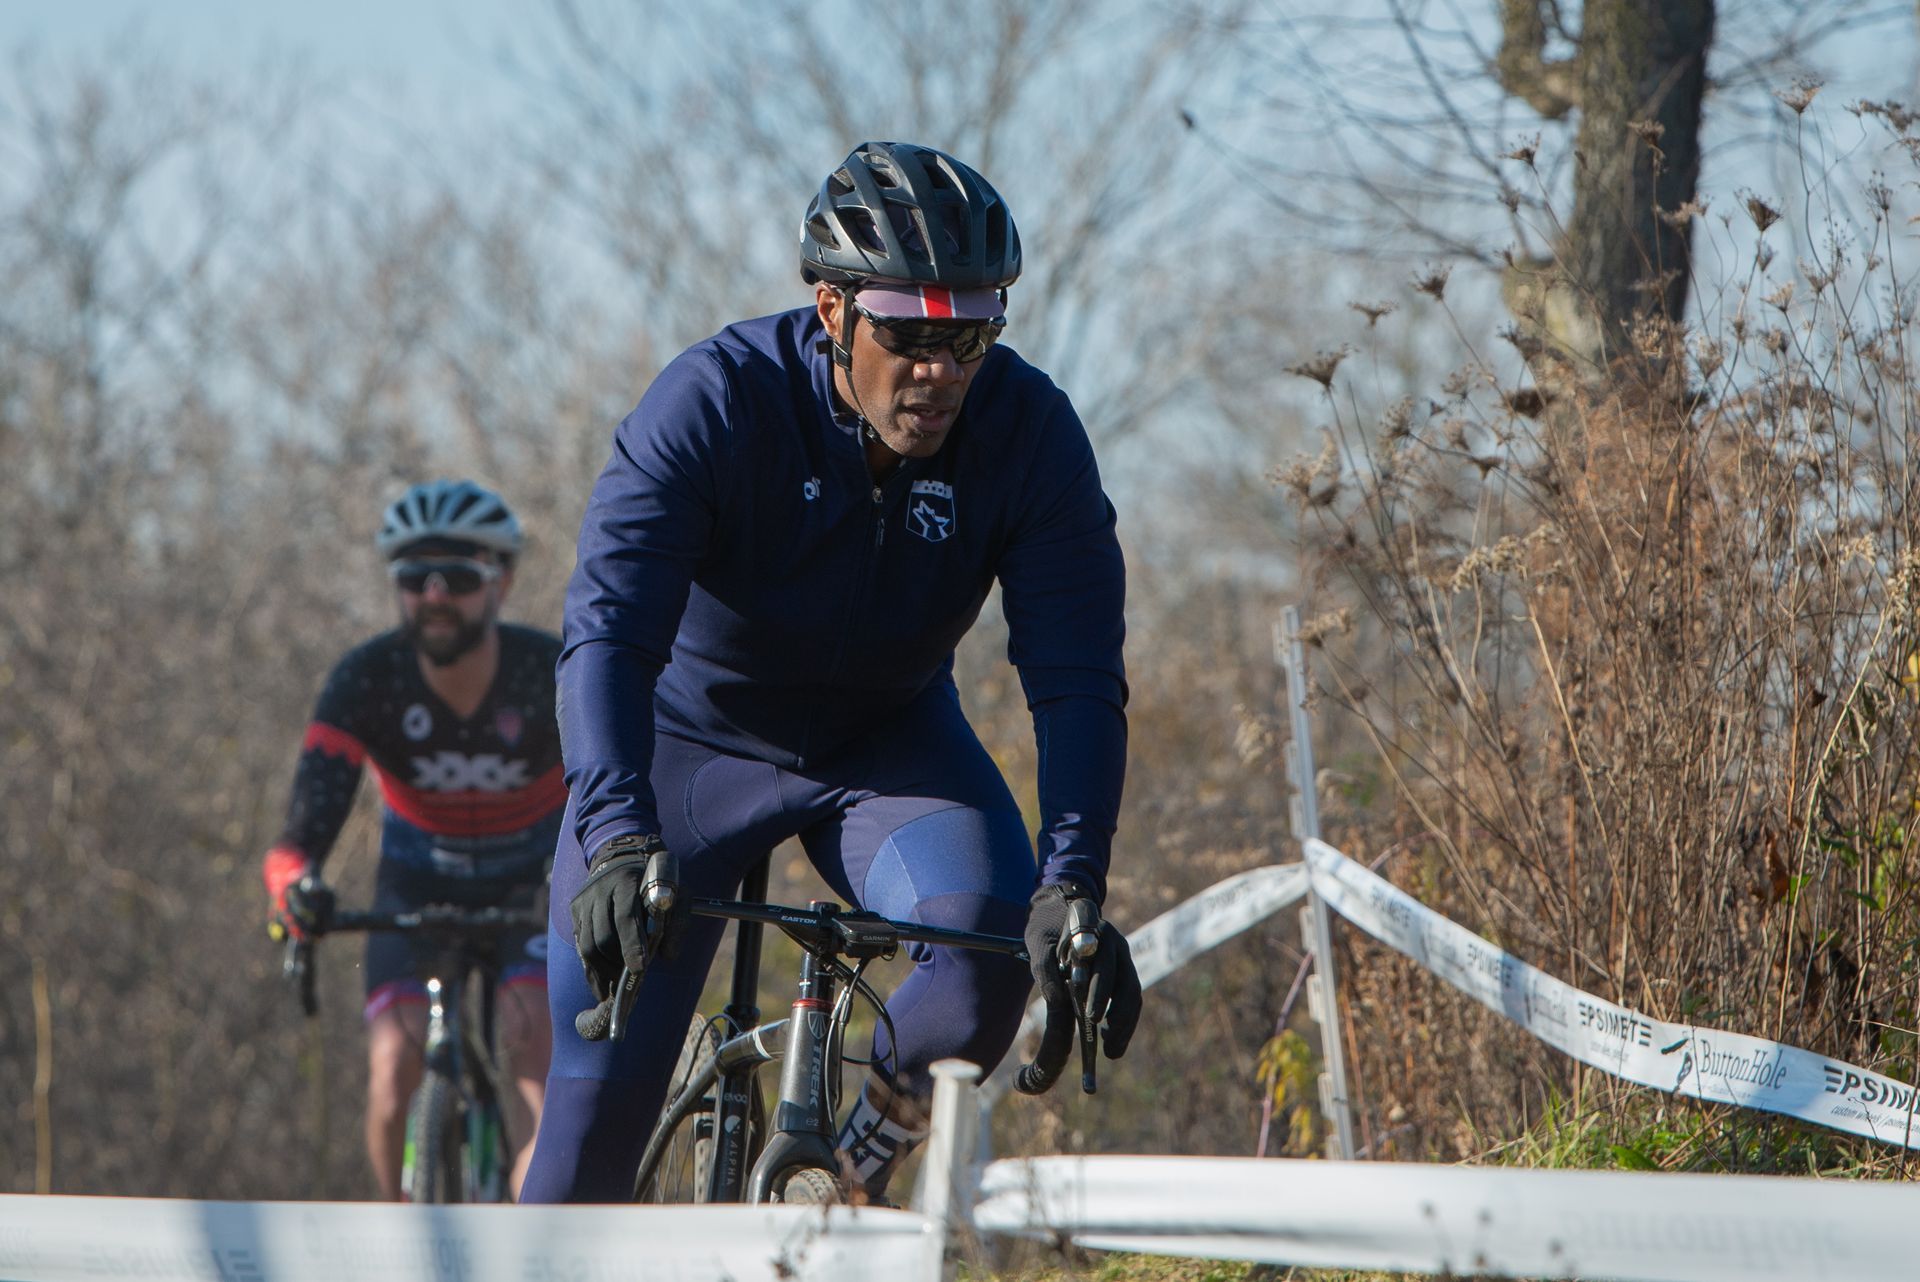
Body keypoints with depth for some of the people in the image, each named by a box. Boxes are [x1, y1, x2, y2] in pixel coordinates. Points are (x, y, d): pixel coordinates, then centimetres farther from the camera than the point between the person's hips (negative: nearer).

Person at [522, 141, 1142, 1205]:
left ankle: (851, 1185, -1)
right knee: (598, 1111, -11)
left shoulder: (1028, 431, -22)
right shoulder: (714, 401, -30)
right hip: (691, 740, -2)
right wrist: (617, 842, -54)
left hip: (888, 743, 2)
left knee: (995, 942, -28)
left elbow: (1076, 677, -26)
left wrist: (1073, 885, -41)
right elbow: (608, 633, -38)